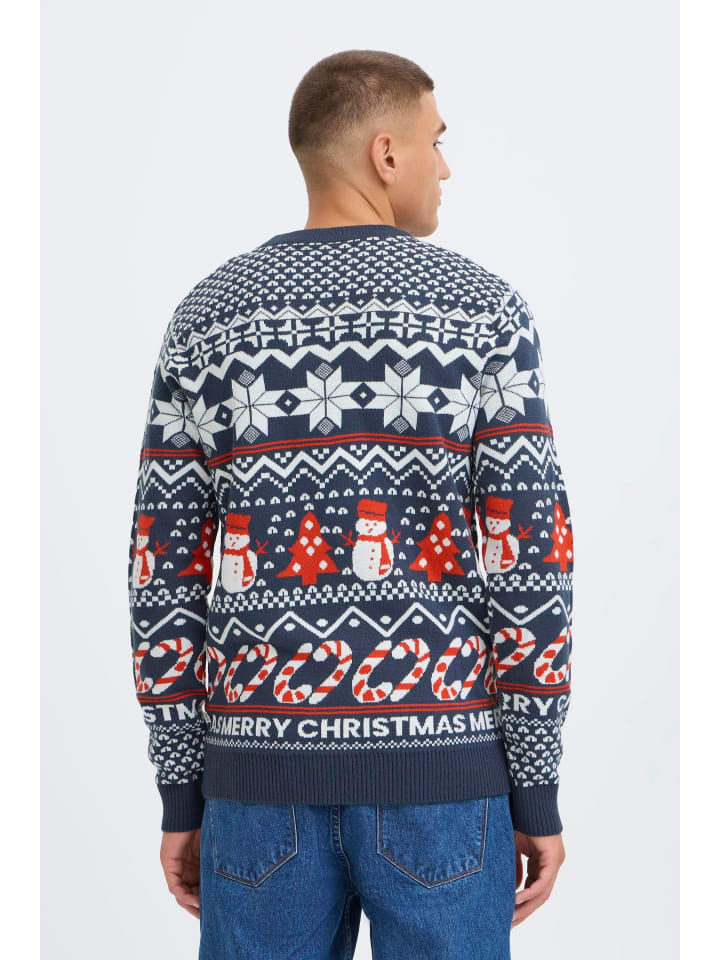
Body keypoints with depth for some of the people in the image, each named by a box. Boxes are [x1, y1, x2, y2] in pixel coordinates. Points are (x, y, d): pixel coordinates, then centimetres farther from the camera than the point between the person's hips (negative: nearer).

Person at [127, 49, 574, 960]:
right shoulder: (484, 310, -4)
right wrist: (538, 793, -1)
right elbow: (528, 565, -10)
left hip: (269, 769, 2)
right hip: (438, 770, -2)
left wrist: (180, 795, 9)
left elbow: (165, 577, 1)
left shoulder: (206, 318, 3)